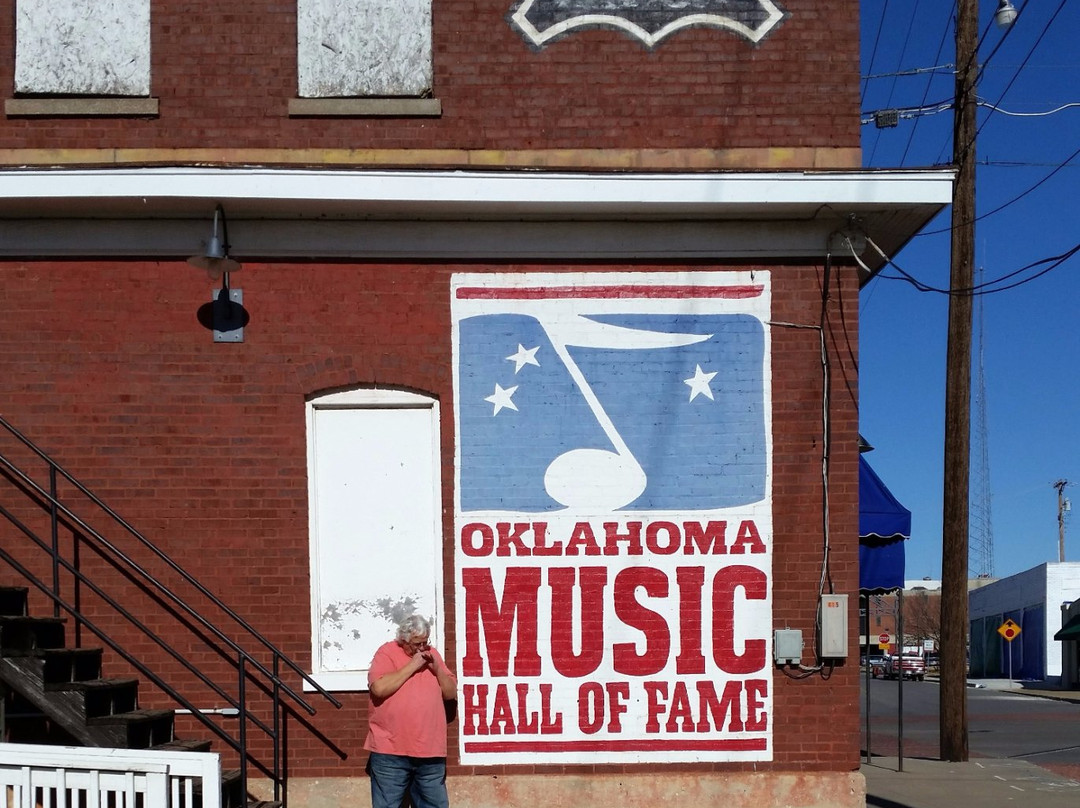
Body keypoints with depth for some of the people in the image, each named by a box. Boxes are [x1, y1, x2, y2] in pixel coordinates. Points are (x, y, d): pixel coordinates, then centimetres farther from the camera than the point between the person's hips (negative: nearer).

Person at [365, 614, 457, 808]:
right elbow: (379, 688, -18)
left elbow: (451, 693, 13)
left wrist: (436, 669, -3)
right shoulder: (387, 652, -2)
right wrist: (412, 666, -13)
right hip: (391, 751, -4)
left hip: (430, 752, 5)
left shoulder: (432, 654, 13)